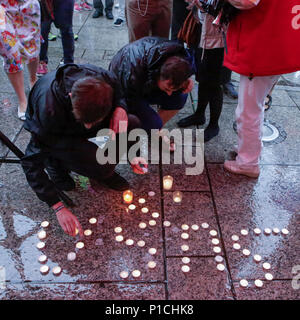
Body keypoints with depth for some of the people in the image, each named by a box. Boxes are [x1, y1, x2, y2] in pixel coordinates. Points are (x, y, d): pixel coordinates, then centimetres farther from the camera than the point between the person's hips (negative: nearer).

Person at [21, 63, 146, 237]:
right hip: (54, 136, -5)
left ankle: (103, 172, 0)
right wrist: (58, 207, -35)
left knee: (133, 124, -22)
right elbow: (32, 161, -32)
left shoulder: (107, 80, -29)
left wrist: (120, 109, -30)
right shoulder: (49, 110, -41)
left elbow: (120, 98, -3)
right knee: (102, 165, -32)